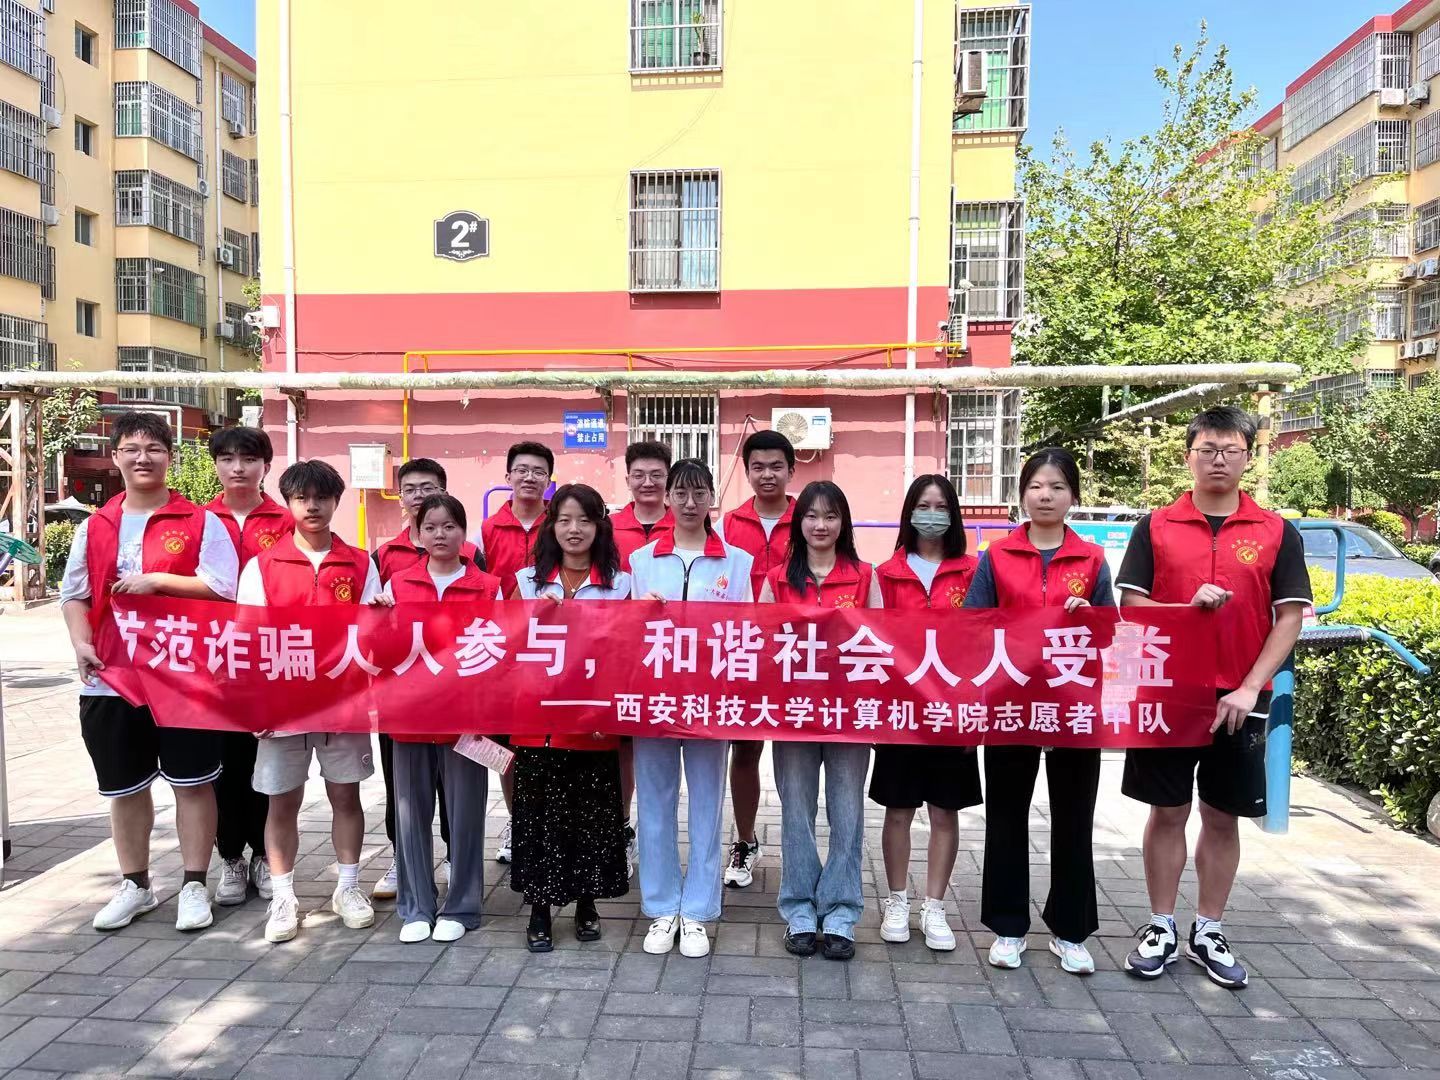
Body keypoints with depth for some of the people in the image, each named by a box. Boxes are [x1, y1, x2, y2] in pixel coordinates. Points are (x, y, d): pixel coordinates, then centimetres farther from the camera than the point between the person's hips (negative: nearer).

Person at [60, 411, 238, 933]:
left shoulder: (200, 522, -2)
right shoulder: (94, 527, 11)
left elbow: (222, 588, -9)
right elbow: (74, 595, 13)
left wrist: (157, 580, -16)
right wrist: (81, 643, -4)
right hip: (111, 677, 4)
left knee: (192, 782, 3)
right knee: (124, 787, 14)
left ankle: (194, 886, 16)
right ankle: (135, 884, 30)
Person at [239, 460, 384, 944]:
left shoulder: (360, 564, 4)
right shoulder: (261, 566, 2)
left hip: (344, 699, 1)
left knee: (345, 793, 9)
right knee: (282, 801, 7)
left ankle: (348, 887, 24)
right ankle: (283, 897, 20)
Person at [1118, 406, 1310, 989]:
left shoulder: (1277, 533, 2)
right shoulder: (1155, 527, 1)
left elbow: (1289, 617, -2)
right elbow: (1132, 607, -2)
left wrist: (1250, 687, -11)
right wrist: (1191, 607, -20)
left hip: (1239, 700, 1)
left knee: (1223, 817, 10)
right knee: (1167, 812, 8)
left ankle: (1208, 932, 25)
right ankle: (1161, 927, 22)